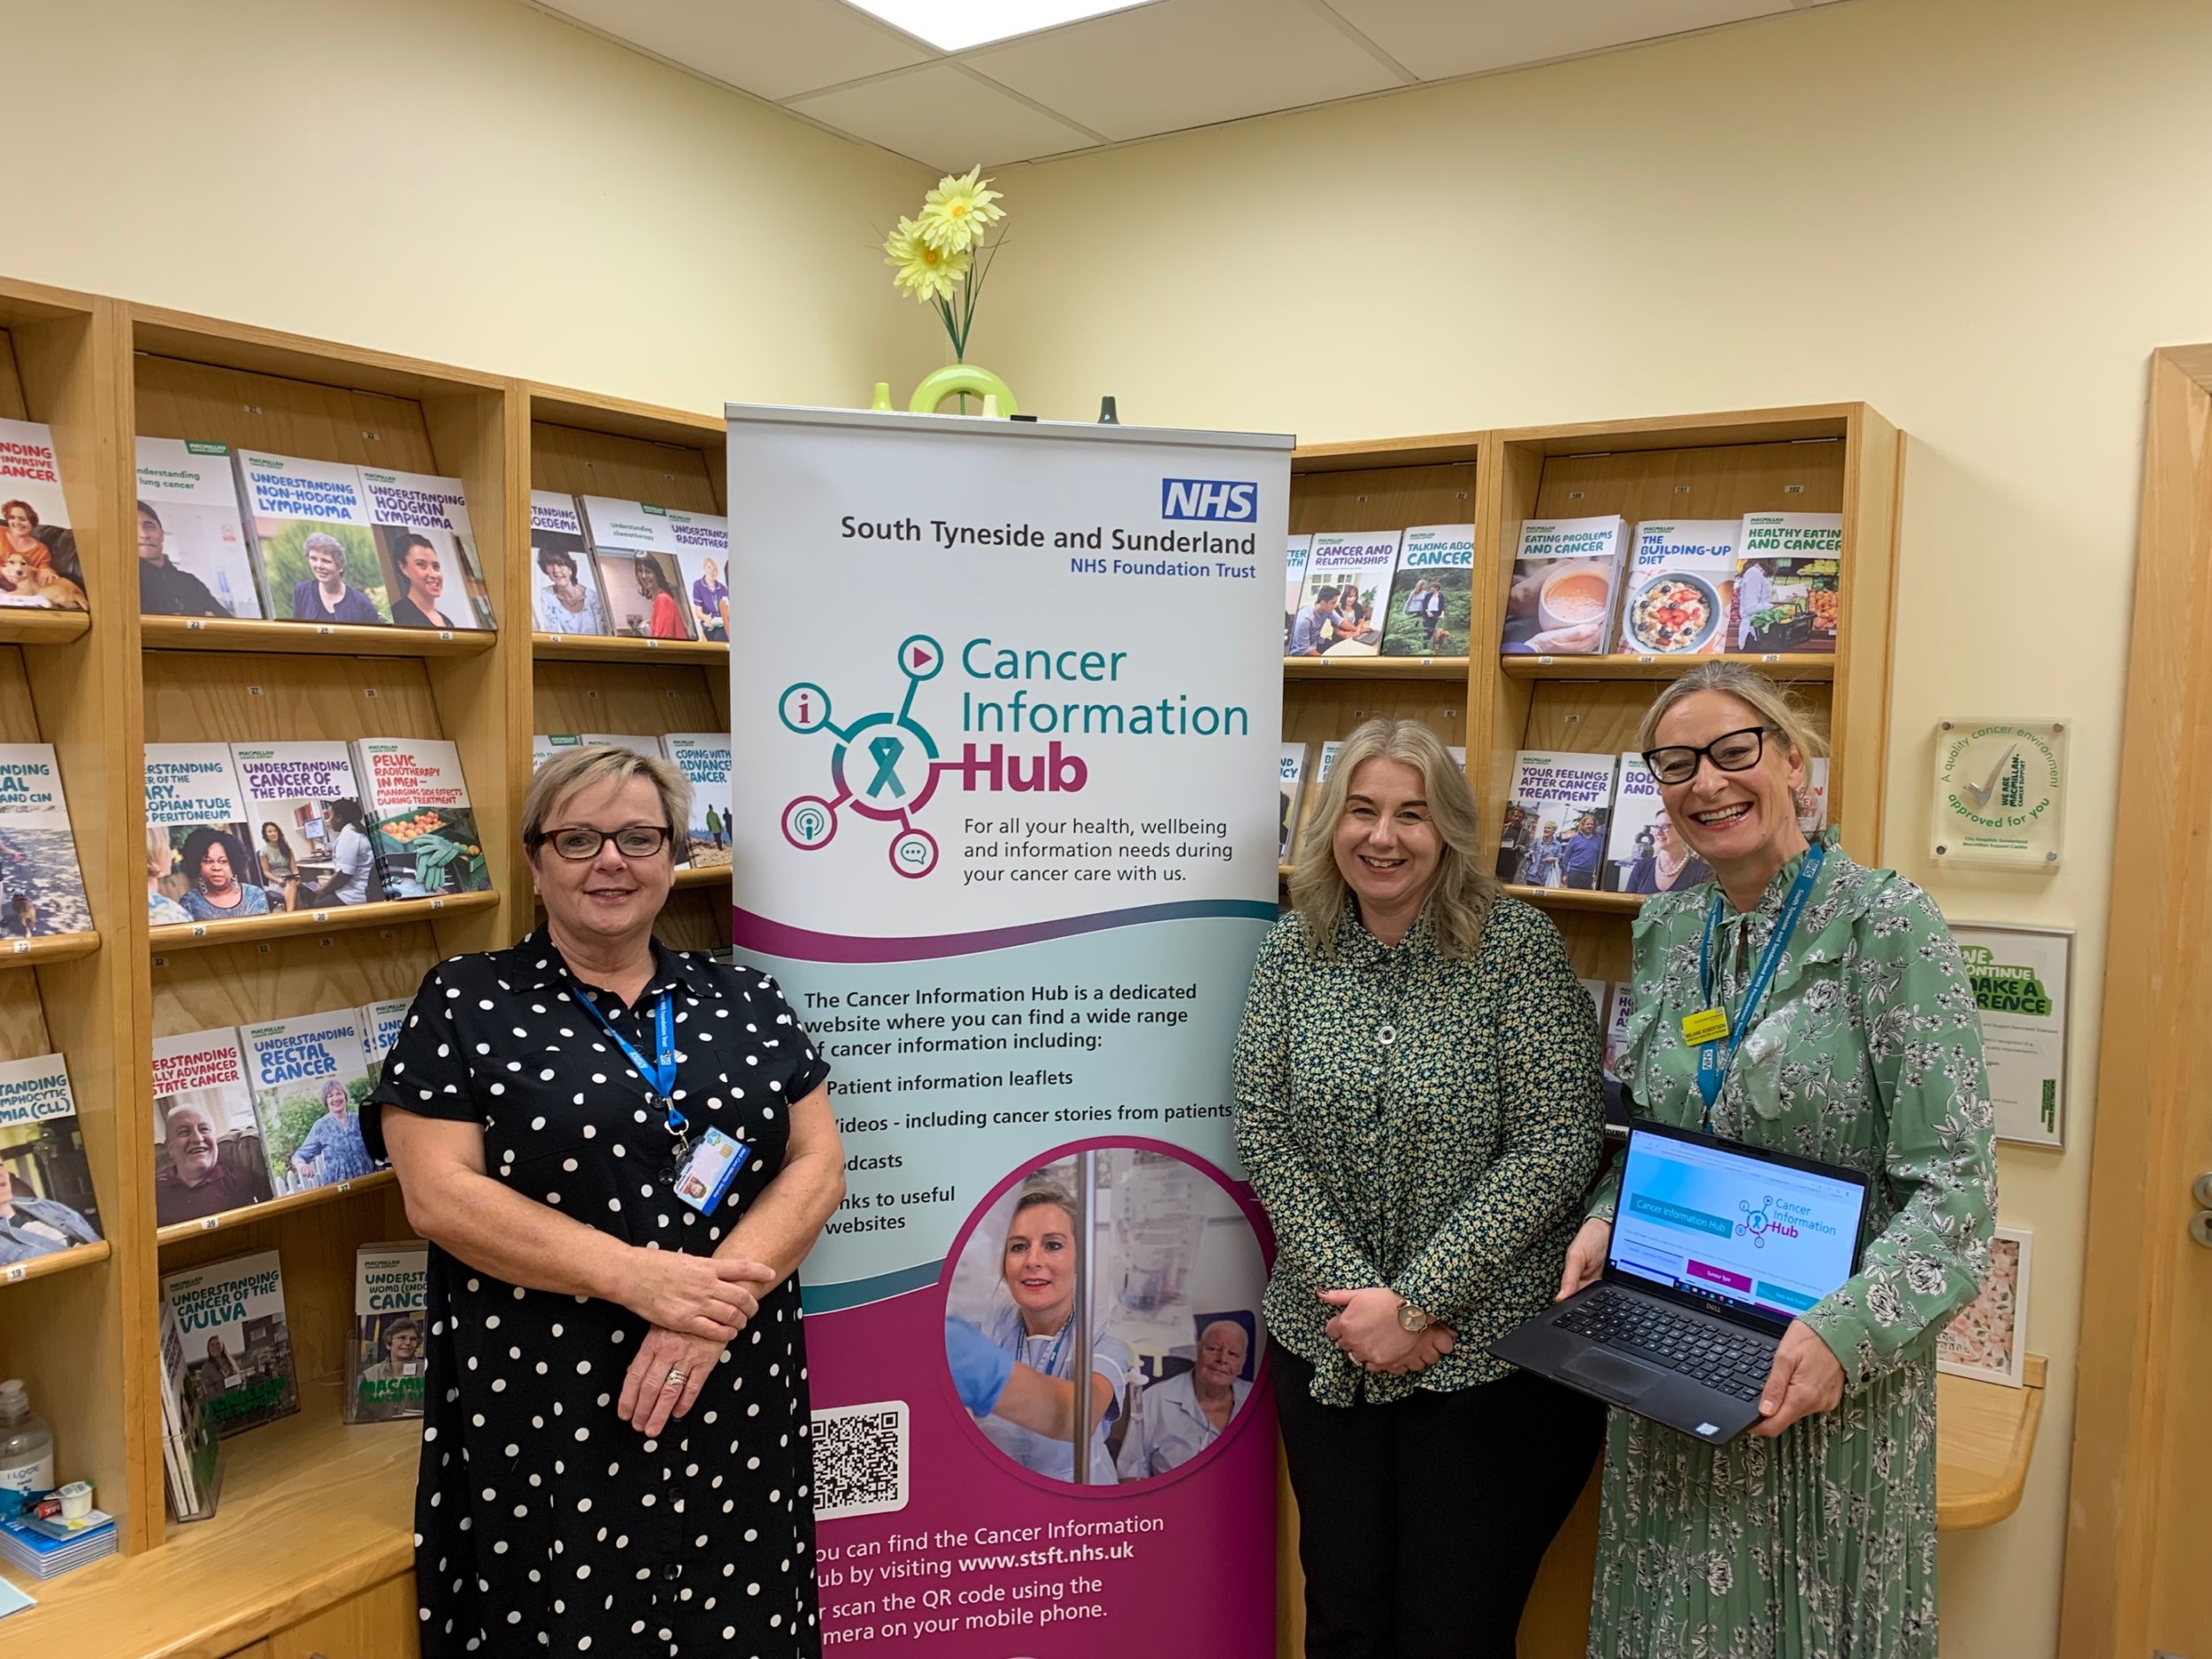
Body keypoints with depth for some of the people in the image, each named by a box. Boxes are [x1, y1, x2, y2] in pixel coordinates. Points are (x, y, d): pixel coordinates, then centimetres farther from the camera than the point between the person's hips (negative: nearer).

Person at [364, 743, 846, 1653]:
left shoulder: (744, 999, 7)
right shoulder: (465, 1002, -1)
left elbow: (818, 1163, 1)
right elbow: (439, 1195, -9)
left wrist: (714, 1305, -15)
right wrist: (639, 1277, -18)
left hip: (736, 1407, 3)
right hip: (544, 1416, -2)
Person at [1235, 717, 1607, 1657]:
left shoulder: (1518, 946, -10)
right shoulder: (1294, 950, 1)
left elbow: (1556, 1150, -14)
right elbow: (1263, 1136, -2)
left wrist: (1414, 1301, -15)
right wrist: (1353, 1296, -12)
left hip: (1491, 1355, -3)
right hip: (1325, 1350, 3)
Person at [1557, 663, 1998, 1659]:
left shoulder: (1885, 921, -13)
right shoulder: (1664, 929, 5)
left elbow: (1952, 1183, -16)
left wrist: (1845, 1332, -26)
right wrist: (1607, 1222, -4)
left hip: (1829, 1372, -5)